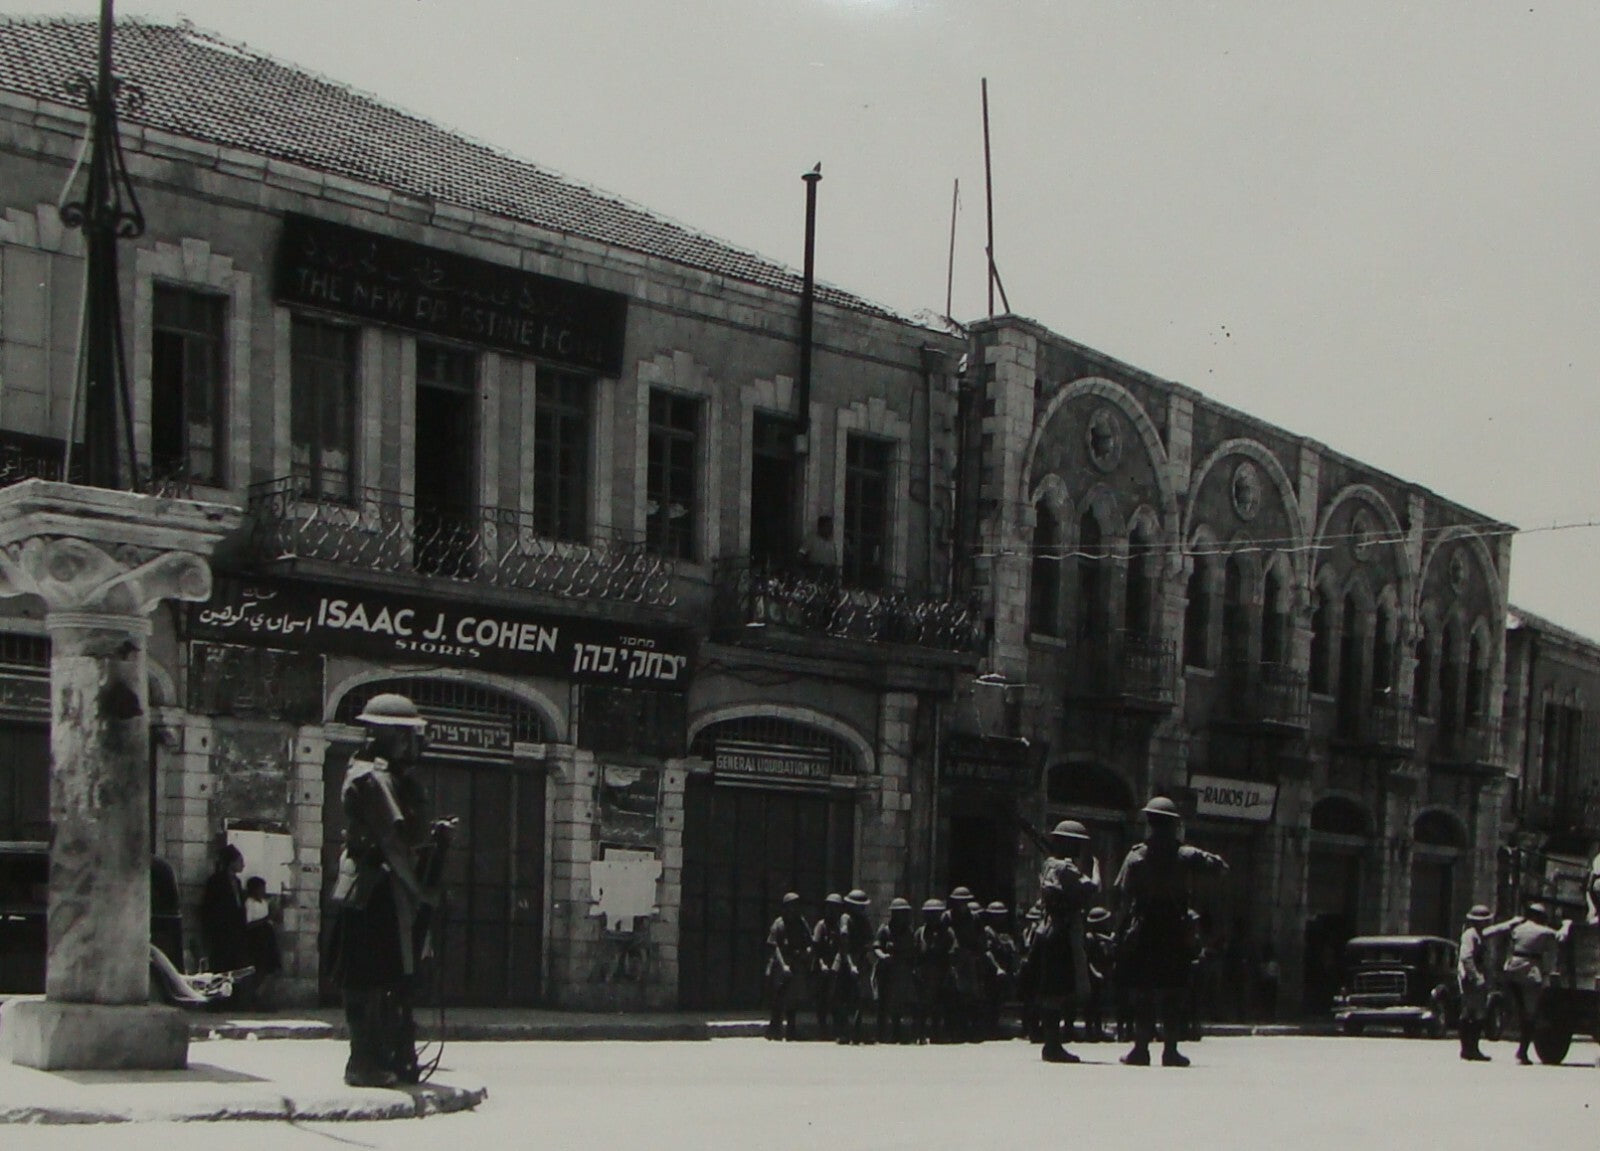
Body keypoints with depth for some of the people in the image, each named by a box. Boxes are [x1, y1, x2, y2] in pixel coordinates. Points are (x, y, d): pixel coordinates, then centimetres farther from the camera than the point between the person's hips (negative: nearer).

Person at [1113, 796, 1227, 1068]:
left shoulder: (1135, 856, -3)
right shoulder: (1184, 856, -3)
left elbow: (1121, 895, -4)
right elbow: (1217, 864, -6)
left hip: (1142, 933, 0)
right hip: (1175, 931, 0)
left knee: (1142, 994, 4)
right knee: (1173, 994, 4)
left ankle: (1141, 1047, 2)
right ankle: (1170, 1049, 2)